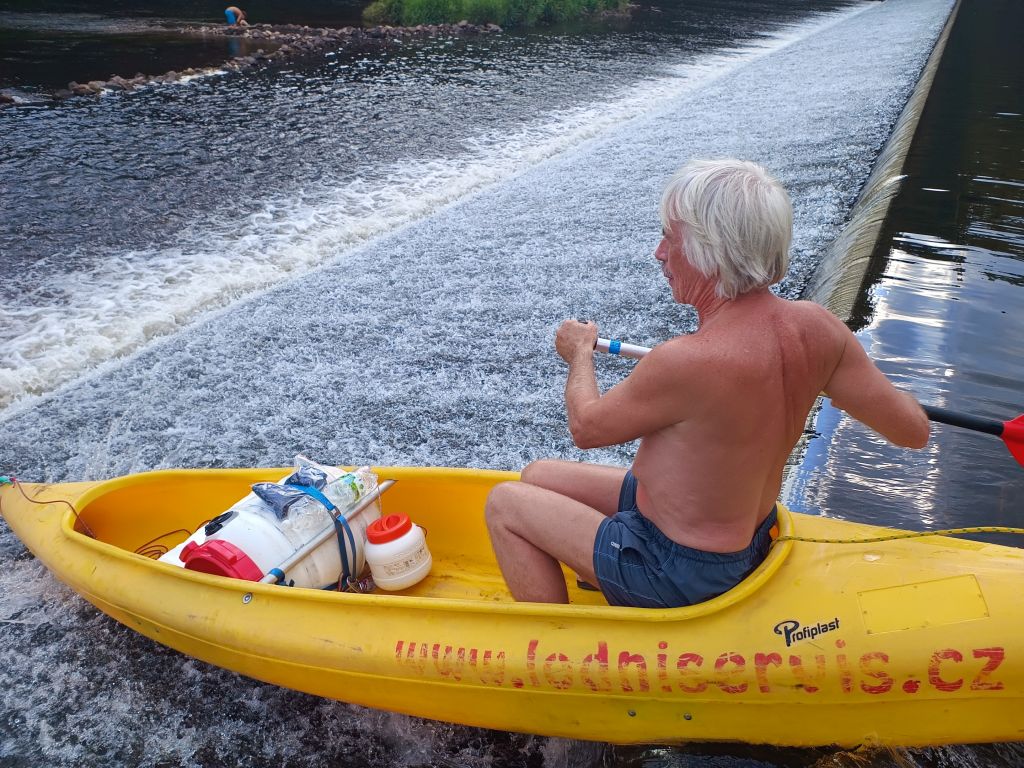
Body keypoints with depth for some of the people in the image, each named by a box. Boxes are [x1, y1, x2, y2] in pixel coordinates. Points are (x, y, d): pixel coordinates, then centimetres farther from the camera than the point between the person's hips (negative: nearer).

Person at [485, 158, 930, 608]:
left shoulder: (685, 362, -34)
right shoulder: (818, 327, -13)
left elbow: (586, 427, -14)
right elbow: (913, 430, -2)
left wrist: (580, 353, 6)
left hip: (676, 572, -8)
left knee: (506, 504, 6)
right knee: (538, 475, 17)